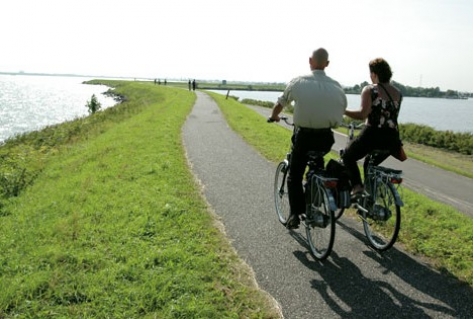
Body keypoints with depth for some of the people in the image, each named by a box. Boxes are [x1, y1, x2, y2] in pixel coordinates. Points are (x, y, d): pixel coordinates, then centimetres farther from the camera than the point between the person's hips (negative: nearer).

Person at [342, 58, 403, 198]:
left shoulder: (369, 90, -6)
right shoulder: (398, 93, 12)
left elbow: (363, 114, -18)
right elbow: (392, 116, 17)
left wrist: (343, 111, -9)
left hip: (372, 135, -6)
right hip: (392, 139, 6)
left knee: (348, 156, 15)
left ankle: (357, 186, -3)